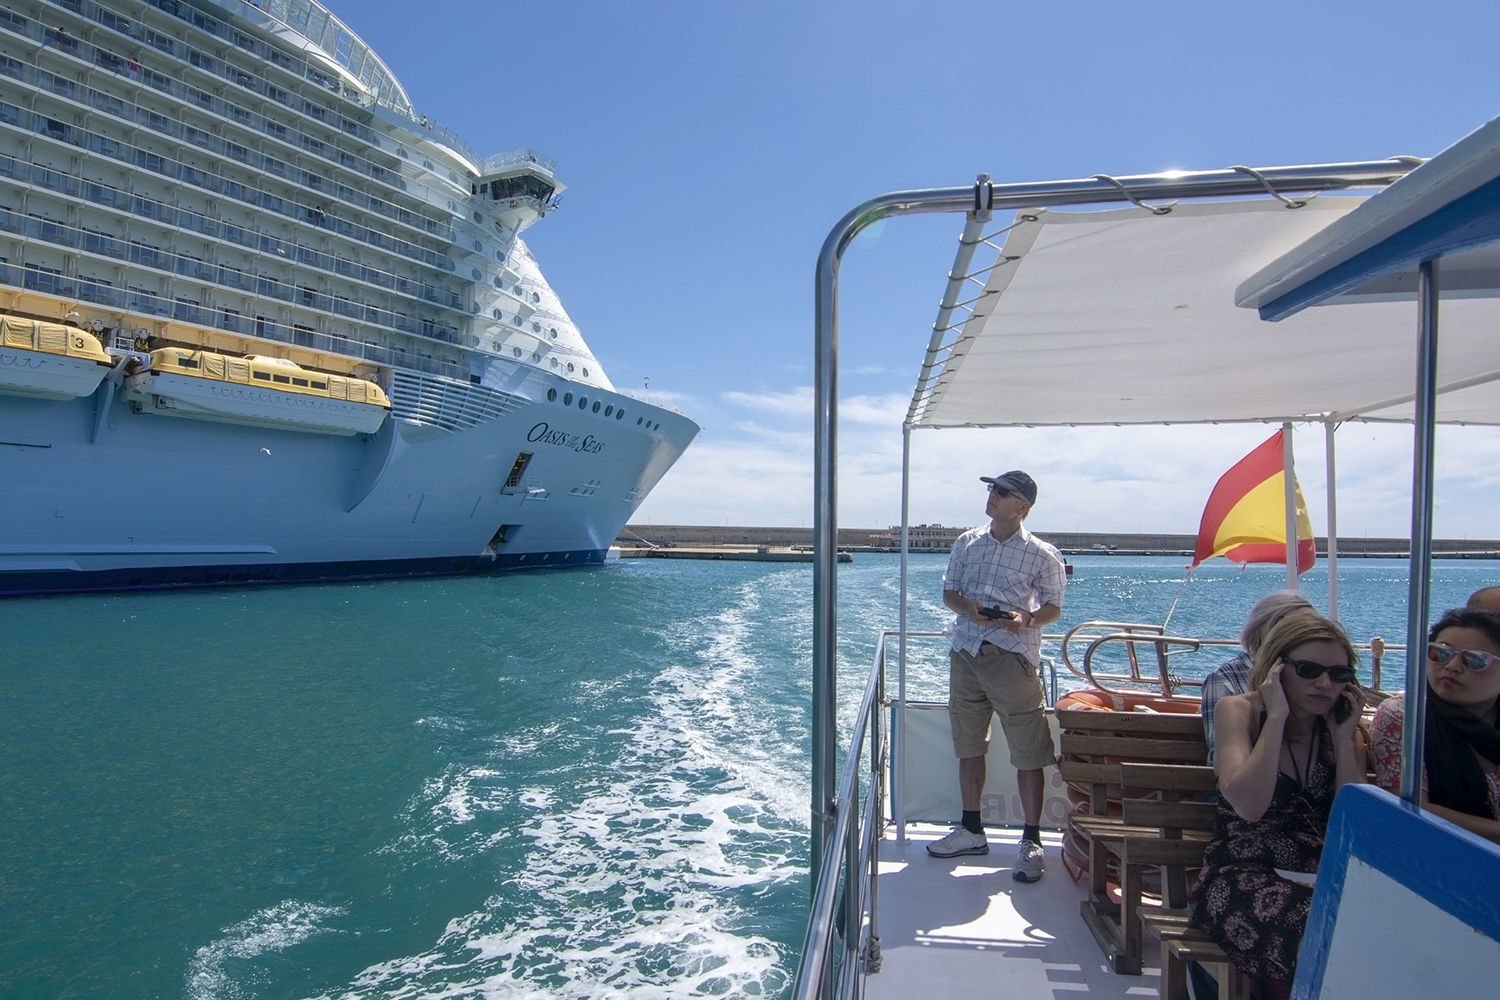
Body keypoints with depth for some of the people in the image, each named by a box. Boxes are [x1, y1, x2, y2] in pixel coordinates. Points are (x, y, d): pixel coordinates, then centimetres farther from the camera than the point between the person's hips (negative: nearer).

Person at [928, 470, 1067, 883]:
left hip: (1012, 656, -4)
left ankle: (1031, 842, 11)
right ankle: (972, 830, 27)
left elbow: (1053, 607, 3)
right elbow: (949, 592, 13)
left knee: (1027, 751, -2)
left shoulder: (1041, 555, -3)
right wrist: (968, 608, -9)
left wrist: (1027, 621, -18)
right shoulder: (967, 543, 9)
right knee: (968, 745, 13)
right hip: (965, 652, 5)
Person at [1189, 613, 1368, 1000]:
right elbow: (1249, 806, -18)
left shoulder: (1343, 729, 11)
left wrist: (1344, 737, -4)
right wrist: (1277, 717, -15)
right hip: (1243, 875, -4)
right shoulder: (1239, 710, -1)